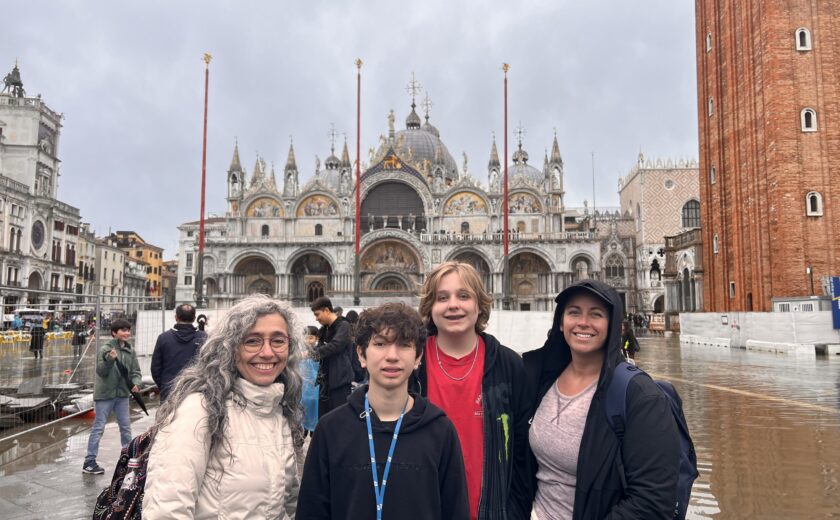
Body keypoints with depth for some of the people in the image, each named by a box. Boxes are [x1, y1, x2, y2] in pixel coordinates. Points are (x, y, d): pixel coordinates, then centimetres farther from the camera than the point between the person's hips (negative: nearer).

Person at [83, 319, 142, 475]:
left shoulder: (130, 351, 4)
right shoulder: (105, 349, -11)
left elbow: (135, 372, 5)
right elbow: (100, 371, -17)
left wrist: (136, 383, -14)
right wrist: (110, 360, -35)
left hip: (122, 394, 5)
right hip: (105, 394, -5)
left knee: (126, 427, 12)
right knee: (98, 428, 1)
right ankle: (89, 462, 9)